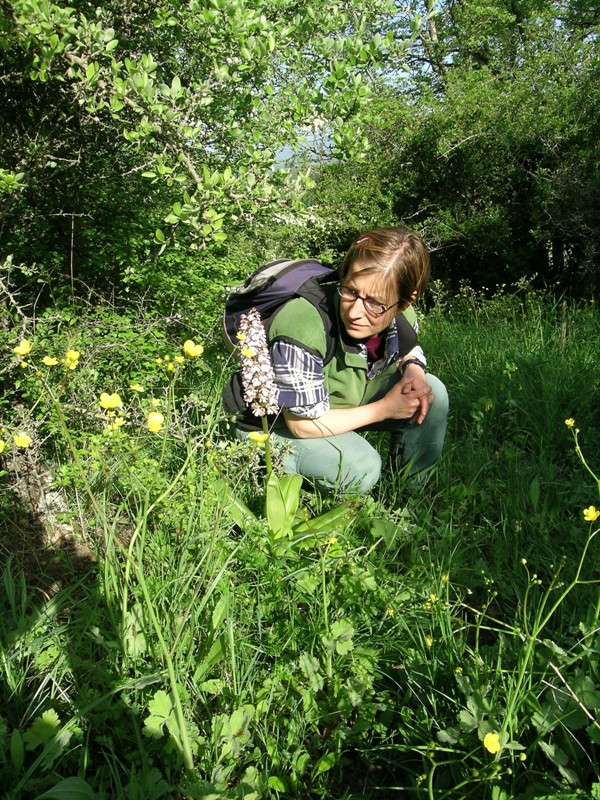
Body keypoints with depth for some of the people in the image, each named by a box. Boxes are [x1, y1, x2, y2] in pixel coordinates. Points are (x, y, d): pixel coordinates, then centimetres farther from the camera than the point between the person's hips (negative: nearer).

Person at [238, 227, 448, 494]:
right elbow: (303, 423, -29)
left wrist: (413, 370, -17)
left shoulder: (401, 315, -18)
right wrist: (384, 409, -23)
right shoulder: (302, 327, -38)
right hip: (279, 425, -6)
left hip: (342, 404, 7)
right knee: (360, 469, -31)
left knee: (433, 393, -9)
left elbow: (409, 350, 9)